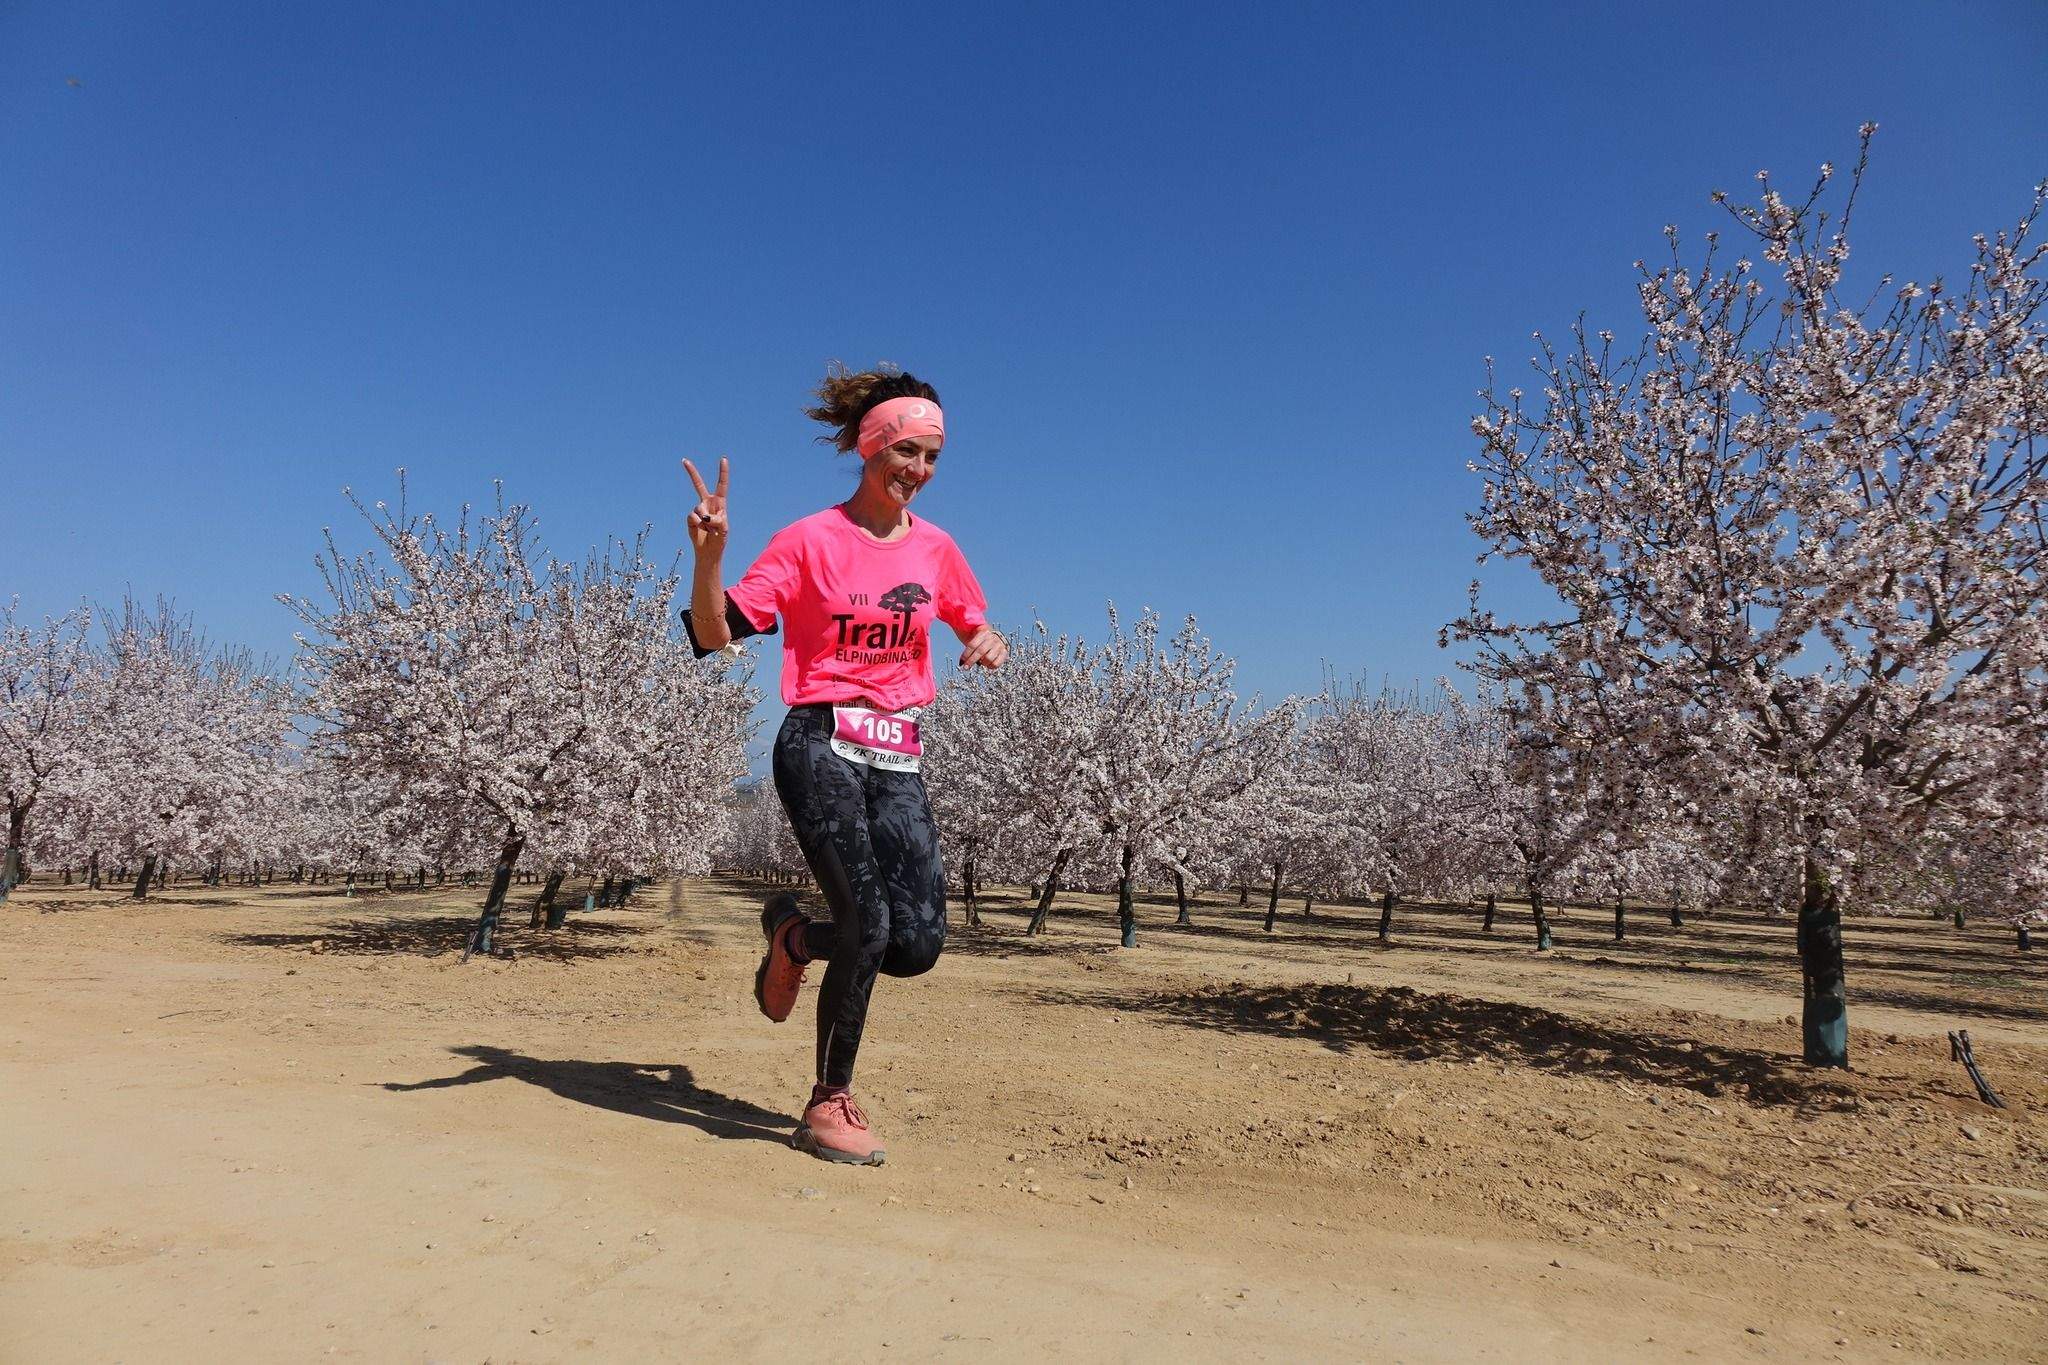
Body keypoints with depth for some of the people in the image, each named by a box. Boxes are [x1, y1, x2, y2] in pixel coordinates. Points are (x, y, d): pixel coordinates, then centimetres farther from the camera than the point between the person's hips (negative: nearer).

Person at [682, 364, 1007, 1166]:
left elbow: (977, 625, 25)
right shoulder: (810, 541, -3)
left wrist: (989, 643, 1)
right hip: (821, 746, -5)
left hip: (899, 758, 5)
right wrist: (708, 554, -24)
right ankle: (829, 1104, 13)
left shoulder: (937, 549, 10)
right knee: (869, 926, -11)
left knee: (918, 942, -5)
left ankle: (794, 937, 26)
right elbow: (715, 635, -7)